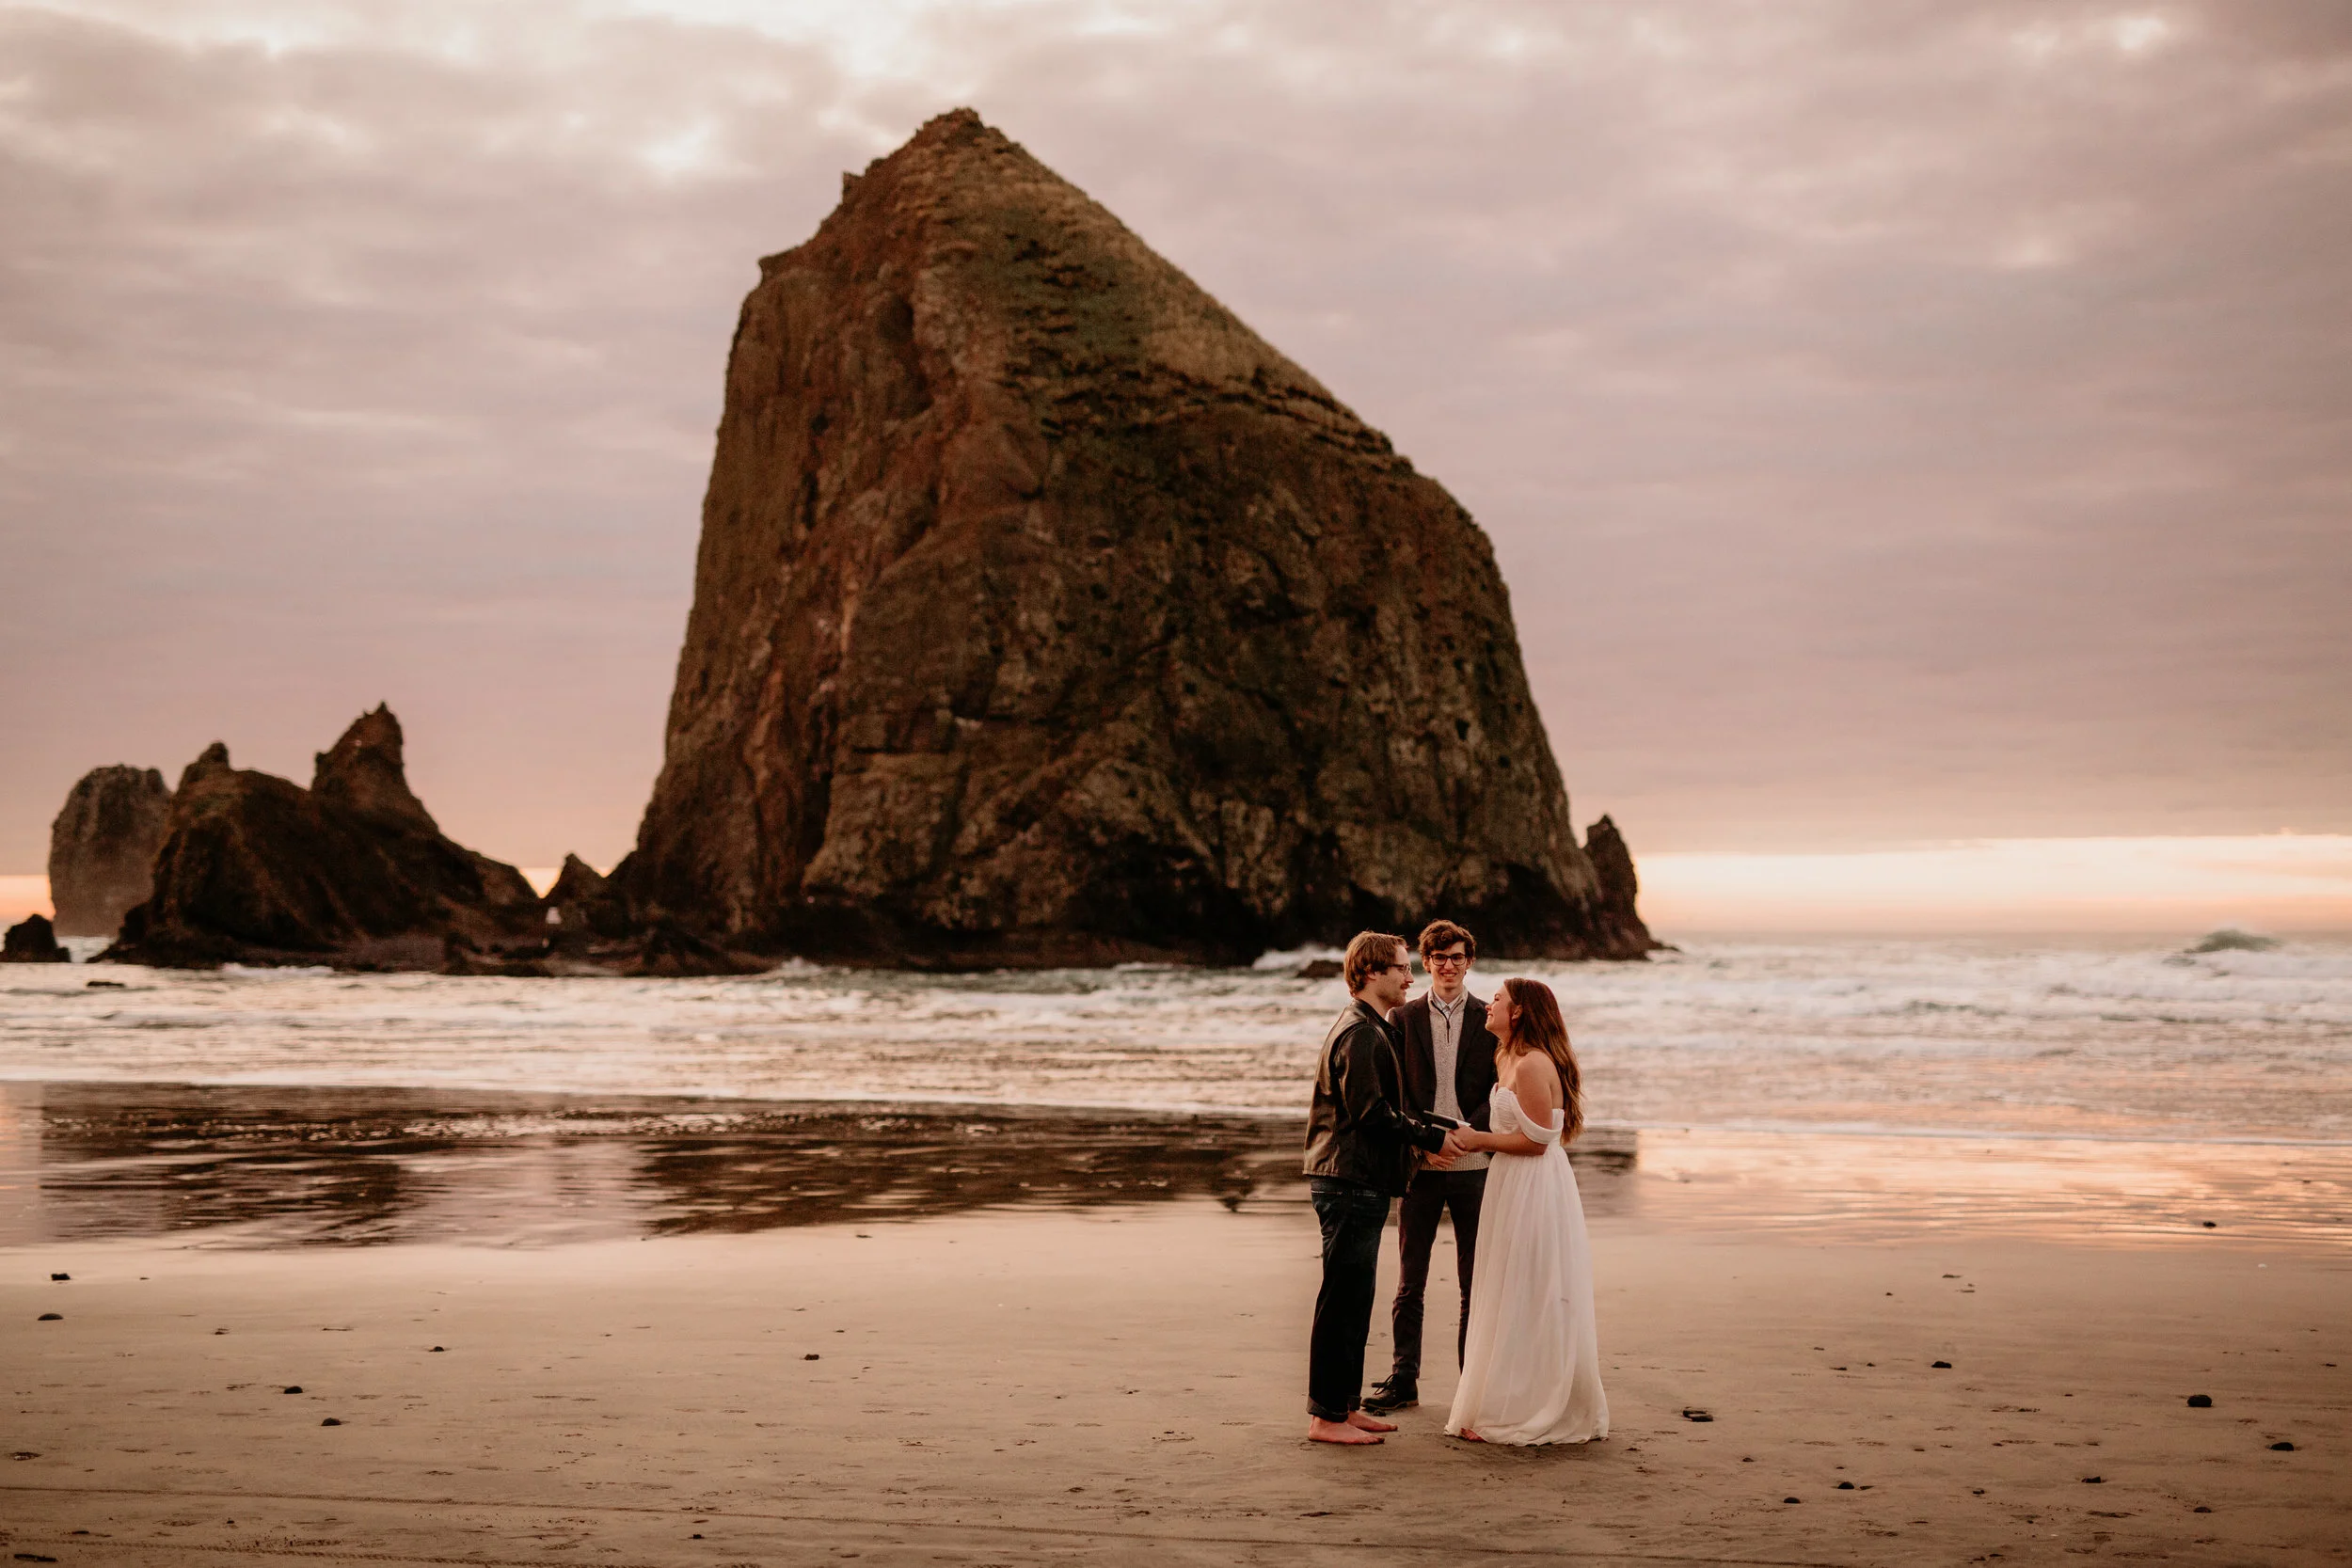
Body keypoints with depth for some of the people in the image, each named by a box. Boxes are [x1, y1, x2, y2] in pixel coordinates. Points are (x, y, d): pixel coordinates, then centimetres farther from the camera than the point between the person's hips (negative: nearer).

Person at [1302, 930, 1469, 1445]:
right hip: (1351, 1183, -11)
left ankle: (1345, 1405, 21)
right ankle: (1327, 1415, -2)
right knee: (1343, 1300, -6)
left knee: (1353, 1301, 14)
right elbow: (1372, 1113, -21)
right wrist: (1432, 1137, -12)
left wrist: (1420, 1141, 11)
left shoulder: (1371, 1029, 20)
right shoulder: (1360, 1033, -15)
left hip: (1361, 1184, 11)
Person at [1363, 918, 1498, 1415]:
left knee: (1476, 1283, 5)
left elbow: (1503, 1090, 2)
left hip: (1473, 1164, 0)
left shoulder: (1489, 1019, 5)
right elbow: (1394, 1092, 5)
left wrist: (1468, 1130, -14)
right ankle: (1403, 1380, 11)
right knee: (1409, 1282, 4)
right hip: (1419, 1165, 0)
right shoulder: (1404, 1017, 6)